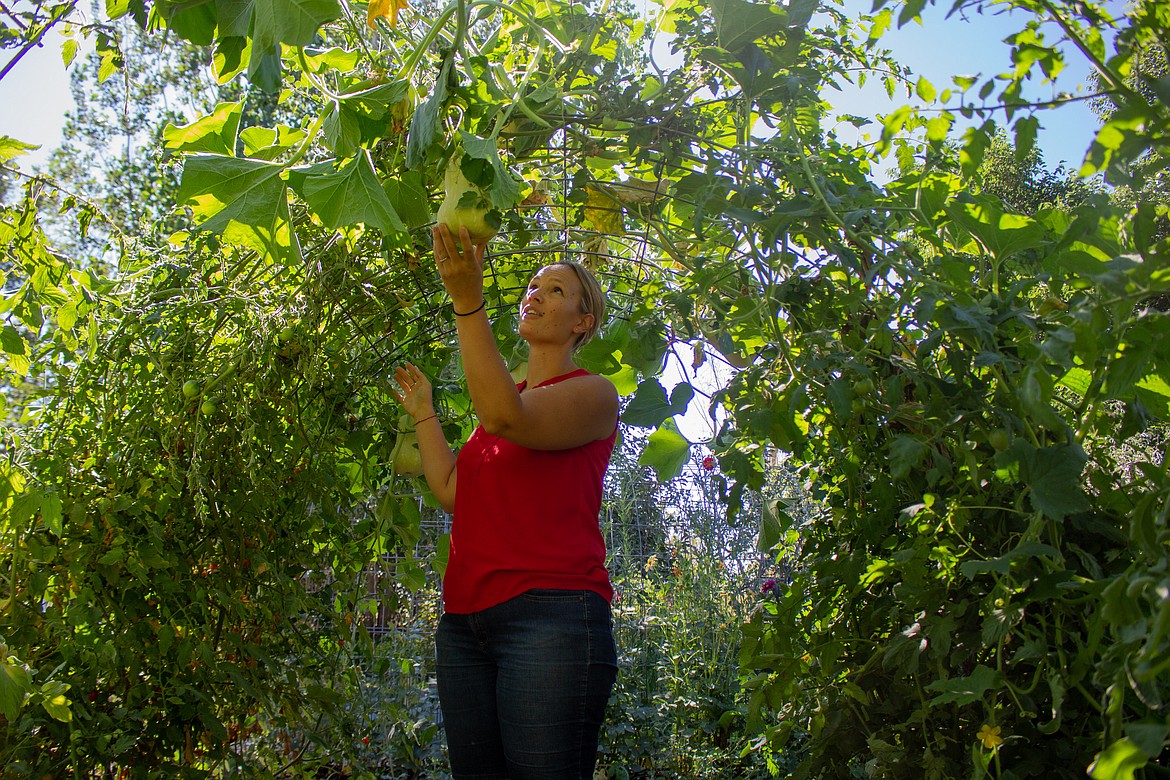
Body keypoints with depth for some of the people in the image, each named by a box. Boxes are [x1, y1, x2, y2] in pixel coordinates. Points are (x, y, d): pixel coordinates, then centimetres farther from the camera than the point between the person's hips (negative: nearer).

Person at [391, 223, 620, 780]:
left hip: (549, 614, -7)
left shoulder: (593, 394, 3)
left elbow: (507, 419, -19)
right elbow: (452, 492, 17)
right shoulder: (503, 397, 25)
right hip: (465, 622, 7)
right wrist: (423, 414, 22)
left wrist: (468, 301, -24)